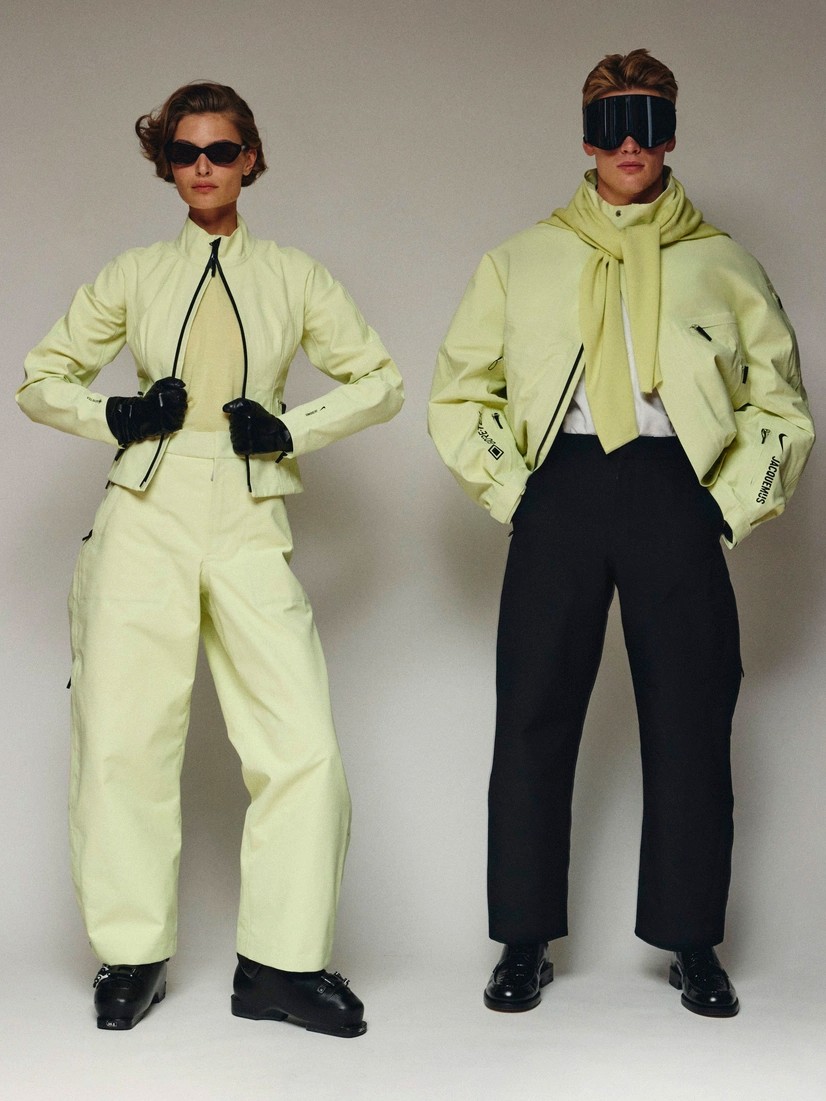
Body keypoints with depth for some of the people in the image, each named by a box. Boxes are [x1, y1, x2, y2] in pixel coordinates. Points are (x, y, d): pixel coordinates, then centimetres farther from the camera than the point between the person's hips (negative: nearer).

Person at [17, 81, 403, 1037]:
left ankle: (281, 964, 3)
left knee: (304, 744, -9)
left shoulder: (292, 276, 11)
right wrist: (118, 418, -2)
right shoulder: (134, 275, 12)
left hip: (250, 527, 0)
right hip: (145, 520, 0)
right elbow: (41, 380, 16)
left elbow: (380, 381, 15)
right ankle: (133, 957, 12)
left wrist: (293, 430, 1)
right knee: (121, 740, -3)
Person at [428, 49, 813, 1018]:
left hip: (675, 493, 0)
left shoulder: (724, 268, 12)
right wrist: (512, 495, 2)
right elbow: (458, 396, 13)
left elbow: (781, 409, 13)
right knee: (534, 719, 0)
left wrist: (733, 508, 2)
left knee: (689, 722, -1)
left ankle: (693, 945, 10)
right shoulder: (520, 262, 13)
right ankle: (525, 942, 10)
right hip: (562, 489, 1)